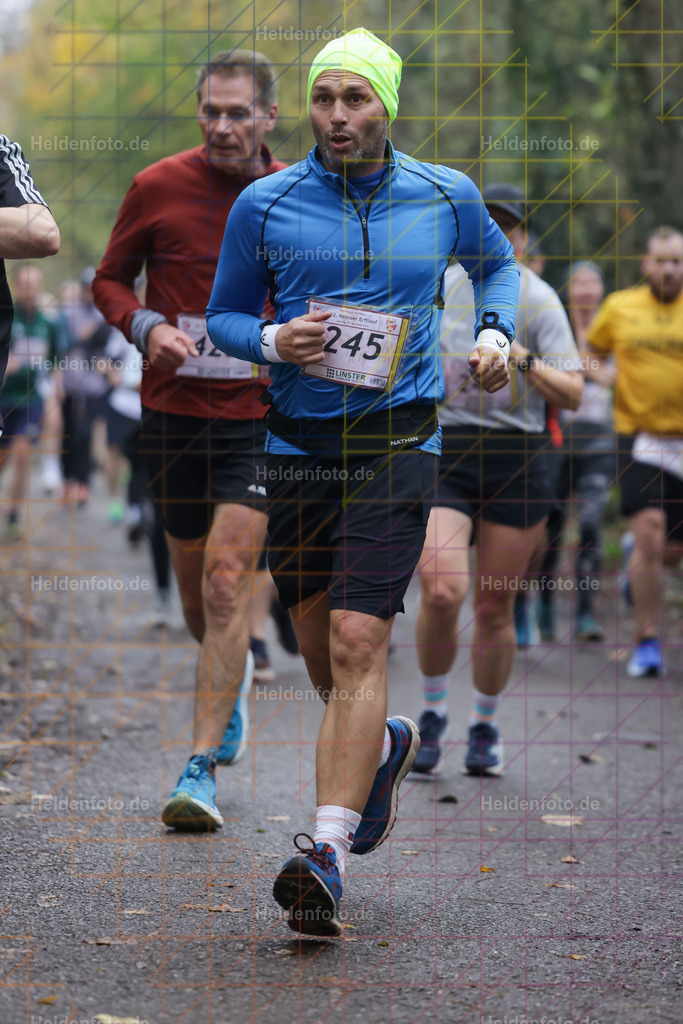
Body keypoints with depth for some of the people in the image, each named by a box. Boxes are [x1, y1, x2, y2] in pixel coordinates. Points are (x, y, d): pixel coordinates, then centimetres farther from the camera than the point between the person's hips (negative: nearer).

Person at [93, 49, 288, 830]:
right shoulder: (157, 188, -2)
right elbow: (109, 279, 8)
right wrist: (146, 326, -11)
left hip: (259, 420, -2)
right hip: (173, 414, 2)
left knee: (225, 582, -15)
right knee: (196, 599, 13)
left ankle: (201, 769, -12)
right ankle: (233, 674, 48)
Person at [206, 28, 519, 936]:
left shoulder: (446, 197, 4)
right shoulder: (264, 206, 1)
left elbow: (497, 263, 24)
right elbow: (224, 316, 10)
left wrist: (494, 334, 6)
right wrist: (274, 341, -11)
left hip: (398, 444, -2)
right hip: (298, 446, 2)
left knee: (357, 642, -16)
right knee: (320, 649, 12)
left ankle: (327, 852, -19)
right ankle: (386, 746, 45)